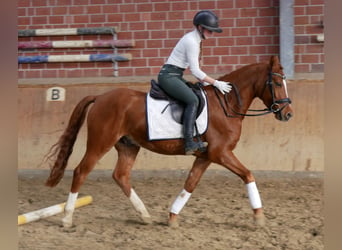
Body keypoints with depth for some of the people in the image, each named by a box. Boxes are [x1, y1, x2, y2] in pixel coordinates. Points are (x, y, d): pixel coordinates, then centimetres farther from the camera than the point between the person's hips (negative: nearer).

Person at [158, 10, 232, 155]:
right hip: (168, 76, -11)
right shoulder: (191, 41, -16)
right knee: (193, 100, -27)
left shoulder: (195, 40, 14)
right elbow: (195, 71, -17)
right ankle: (189, 143, -33)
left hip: (176, 77, 11)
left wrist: (205, 82, 11)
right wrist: (216, 83, -13)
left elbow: (193, 69, 21)